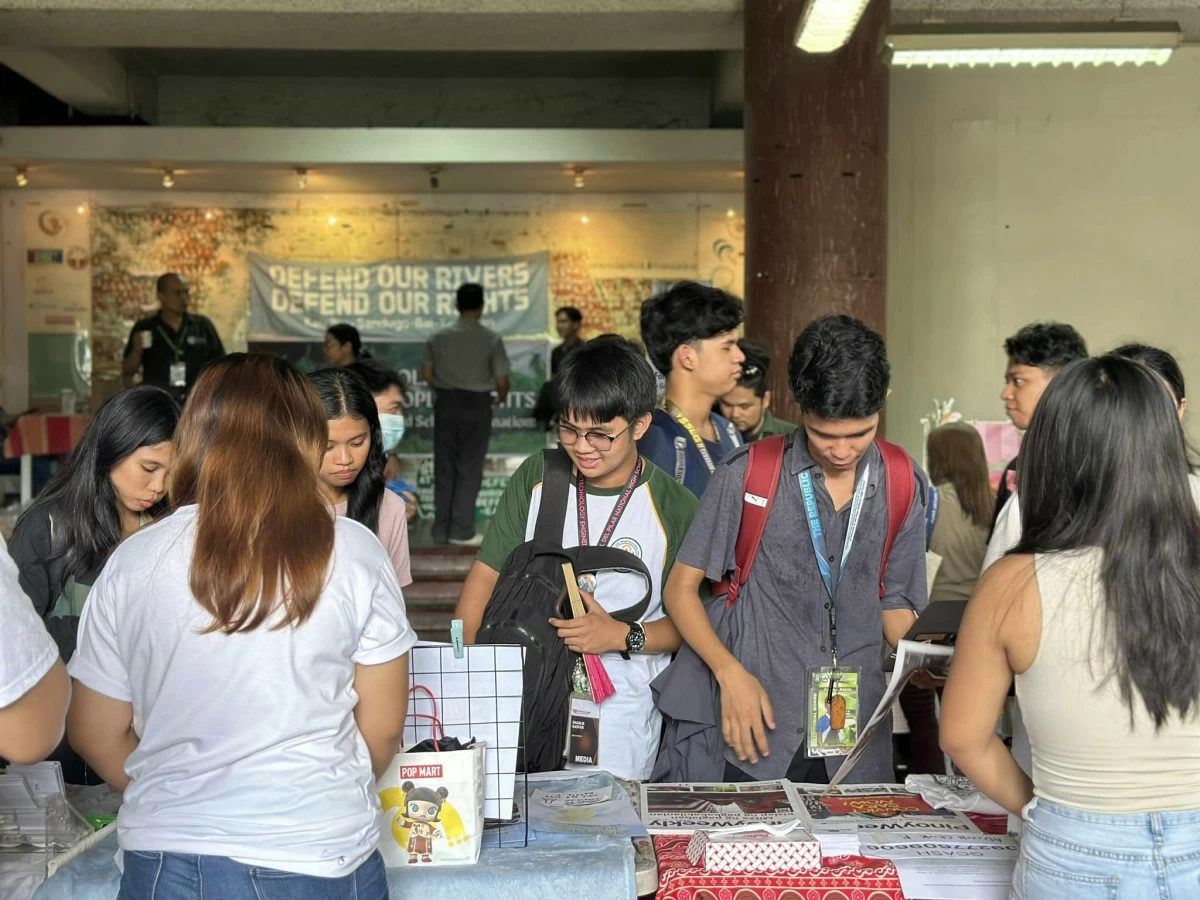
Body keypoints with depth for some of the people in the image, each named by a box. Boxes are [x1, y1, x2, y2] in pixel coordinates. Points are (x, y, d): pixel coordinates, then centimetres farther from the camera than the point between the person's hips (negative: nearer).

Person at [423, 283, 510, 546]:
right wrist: (502, 397, 15)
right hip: (477, 404, -3)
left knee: (444, 467, 9)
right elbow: (501, 380, -6)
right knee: (469, 468, 3)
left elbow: (427, 375, 3)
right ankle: (461, 530, 3)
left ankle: (441, 529, 12)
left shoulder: (439, 337, 2)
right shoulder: (491, 339, -6)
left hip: (446, 402, 3)